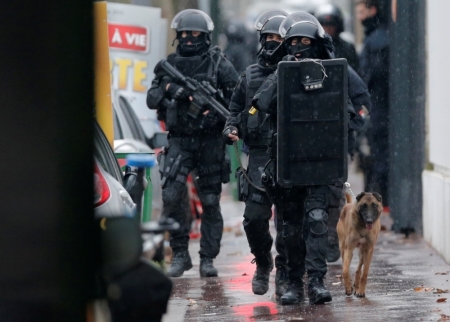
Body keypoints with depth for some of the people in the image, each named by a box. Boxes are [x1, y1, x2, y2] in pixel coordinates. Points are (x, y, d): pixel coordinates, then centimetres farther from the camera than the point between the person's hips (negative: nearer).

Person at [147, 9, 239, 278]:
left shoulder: (219, 63, 0)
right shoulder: (170, 64, 10)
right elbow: (152, 99, 8)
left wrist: (218, 111, -20)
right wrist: (169, 89, -12)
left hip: (211, 141, -2)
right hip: (180, 141, 2)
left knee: (211, 201, 3)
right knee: (171, 196, -11)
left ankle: (208, 259, 11)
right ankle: (180, 254, 2)